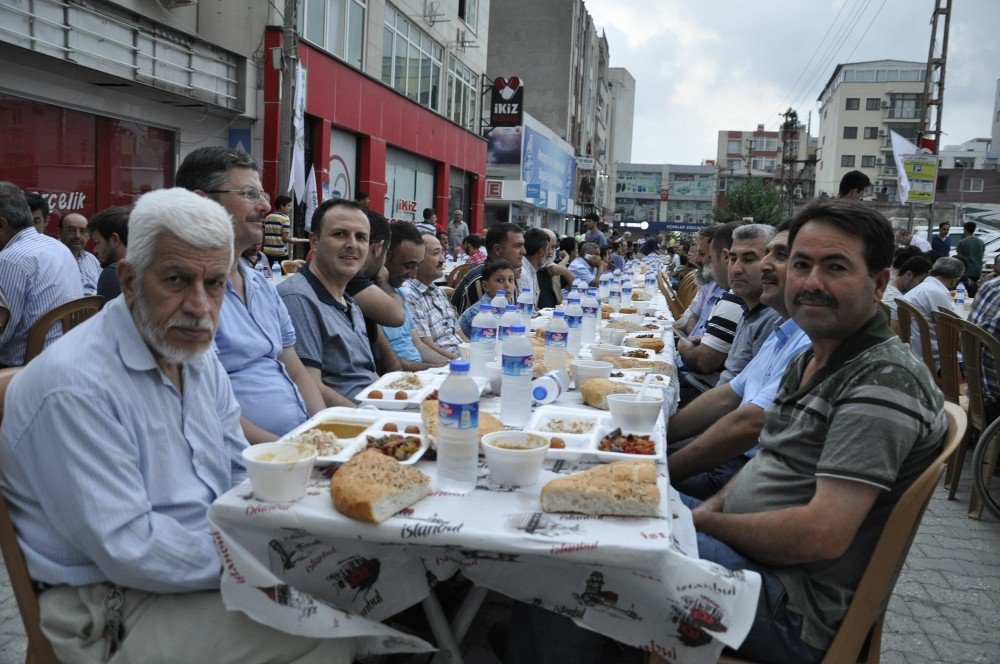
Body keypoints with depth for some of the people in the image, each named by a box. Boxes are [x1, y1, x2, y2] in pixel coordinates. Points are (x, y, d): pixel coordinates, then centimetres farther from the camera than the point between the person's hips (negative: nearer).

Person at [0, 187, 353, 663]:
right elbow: (128, 549, -25)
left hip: (217, 559, 8)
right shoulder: (75, 387, -23)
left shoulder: (199, 358, 5)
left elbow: (241, 473, 10)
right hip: (116, 608, -8)